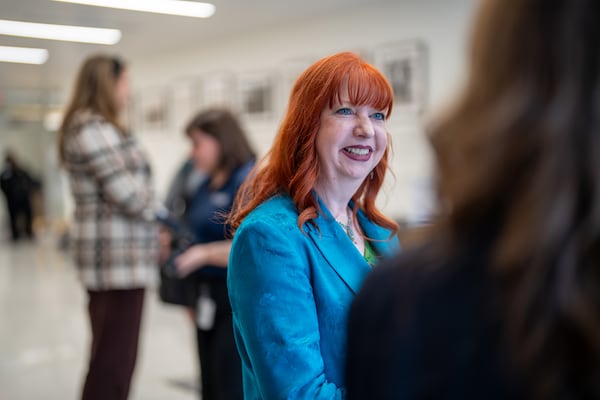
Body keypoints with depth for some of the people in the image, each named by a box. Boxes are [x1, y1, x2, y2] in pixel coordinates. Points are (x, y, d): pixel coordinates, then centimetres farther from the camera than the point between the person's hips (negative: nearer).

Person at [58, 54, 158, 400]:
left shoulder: (99, 128, 19)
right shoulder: (92, 128, -13)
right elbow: (126, 192, -18)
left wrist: (152, 232, 6)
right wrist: (154, 214, 2)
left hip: (117, 255, 10)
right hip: (118, 256, -10)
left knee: (111, 355, 15)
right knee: (114, 358, -6)